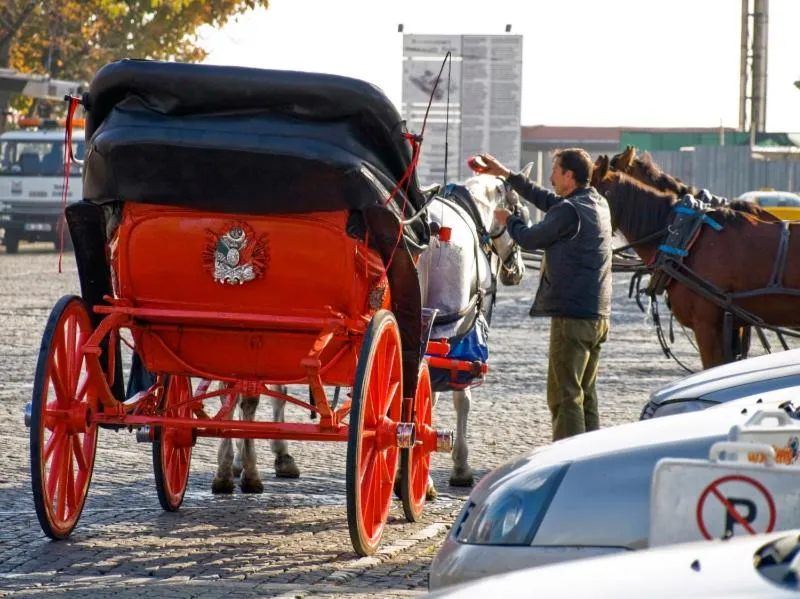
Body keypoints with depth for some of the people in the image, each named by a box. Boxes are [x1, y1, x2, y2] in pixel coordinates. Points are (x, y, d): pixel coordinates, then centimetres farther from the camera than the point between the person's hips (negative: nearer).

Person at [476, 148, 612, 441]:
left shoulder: (569, 211, -16)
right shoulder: (598, 203, 13)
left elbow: (530, 238, -4)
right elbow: (547, 200, 25)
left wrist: (509, 220, 17)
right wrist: (506, 174, 29)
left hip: (571, 316, -9)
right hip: (598, 316, 9)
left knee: (564, 395, -7)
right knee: (586, 395, 15)